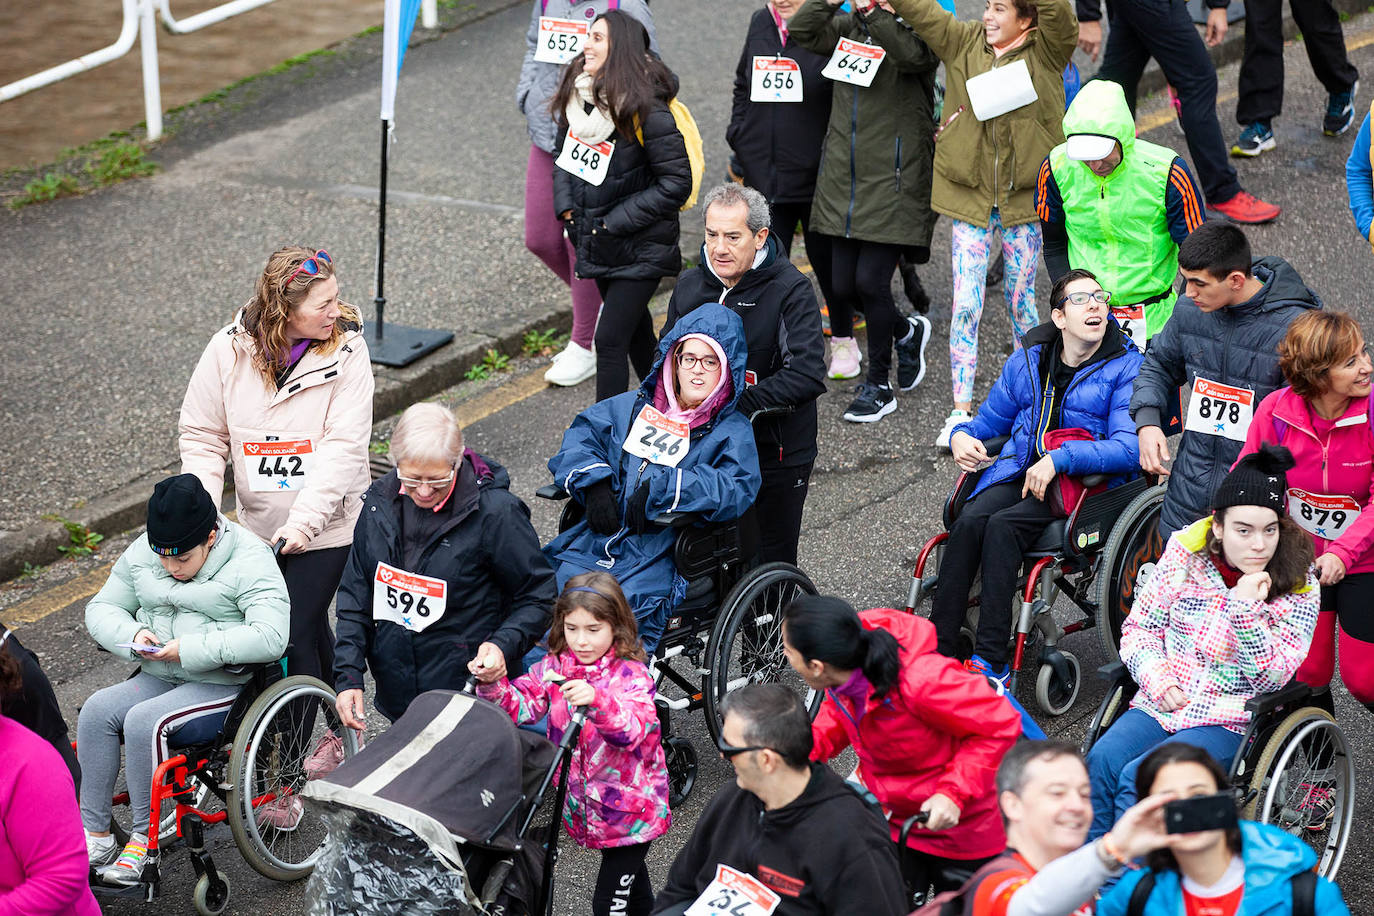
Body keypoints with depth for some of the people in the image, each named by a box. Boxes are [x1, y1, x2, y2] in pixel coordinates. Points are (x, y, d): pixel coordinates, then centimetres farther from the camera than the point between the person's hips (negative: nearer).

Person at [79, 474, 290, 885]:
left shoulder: (248, 560, -13)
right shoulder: (142, 553, 7)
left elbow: (270, 637, -25)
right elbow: (102, 608, 13)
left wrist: (192, 649, -26)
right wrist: (133, 636, -10)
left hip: (226, 686, -6)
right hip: (159, 678, 6)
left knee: (144, 721, -29)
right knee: (96, 711, -20)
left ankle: (145, 838, -16)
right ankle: (94, 835, -15)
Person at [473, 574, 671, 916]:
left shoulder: (632, 675, -18)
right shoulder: (554, 667, -2)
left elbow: (633, 730, -34)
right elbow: (519, 705, -9)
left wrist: (596, 701, -51)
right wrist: (492, 685, -27)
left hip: (632, 808, -5)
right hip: (585, 807, 6)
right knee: (631, 879, 25)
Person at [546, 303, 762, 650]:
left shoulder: (731, 431, 7)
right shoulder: (635, 406, 21)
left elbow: (737, 488, -10)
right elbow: (581, 433, 19)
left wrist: (660, 488, -18)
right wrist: (595, 482, -2)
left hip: (659, 558, -4)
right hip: (597, 540, 4)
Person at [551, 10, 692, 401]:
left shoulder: (645, 112, -23)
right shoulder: (578, 95, -1)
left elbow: (676, 183, -20)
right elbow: (563, 152, 16)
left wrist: (617, 221, -20)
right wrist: (566, 205, 1)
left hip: (639, 248, -8)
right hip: (597, 241, 8)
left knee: (610, 339, -10)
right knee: (634, 324, 23)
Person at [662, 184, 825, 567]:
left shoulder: (791, 291, -14)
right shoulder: (689, 285, 4)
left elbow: (807, 376, -25)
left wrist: (734, 406, -27)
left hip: (774, 456, -5)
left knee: (771, 566, 5)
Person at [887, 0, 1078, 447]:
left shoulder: (1046, 51, -7)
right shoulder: (963, 43, 1)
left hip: (1024, 199, -2)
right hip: (970, 196, 2)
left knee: (1020, 301, 11)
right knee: (966, 304, -2)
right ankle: (961, 411, 3)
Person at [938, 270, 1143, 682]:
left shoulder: (1125, 368, -5)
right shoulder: (1027, 361, 12)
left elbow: (1129, 449, -17)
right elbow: (991, 418, 25)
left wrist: (1059, 458, -25)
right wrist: (961, 435, 1)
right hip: (1022, 470, 5)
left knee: (1003, 525, -30)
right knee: (969, 521, -25)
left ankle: (991, 660, -29)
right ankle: (938, 649, -25)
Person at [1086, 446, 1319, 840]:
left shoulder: (1298, 587, -5)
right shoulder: (1185, 553, 3)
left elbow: (1272, 678, -10)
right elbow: (1140, 626, 10)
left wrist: (1245, 608, -21)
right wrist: (1157, 677, -8)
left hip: (1228, 722, -3)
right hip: (1161, 704, 4)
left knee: (1140, 778, -28)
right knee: (1101, 762, -25)